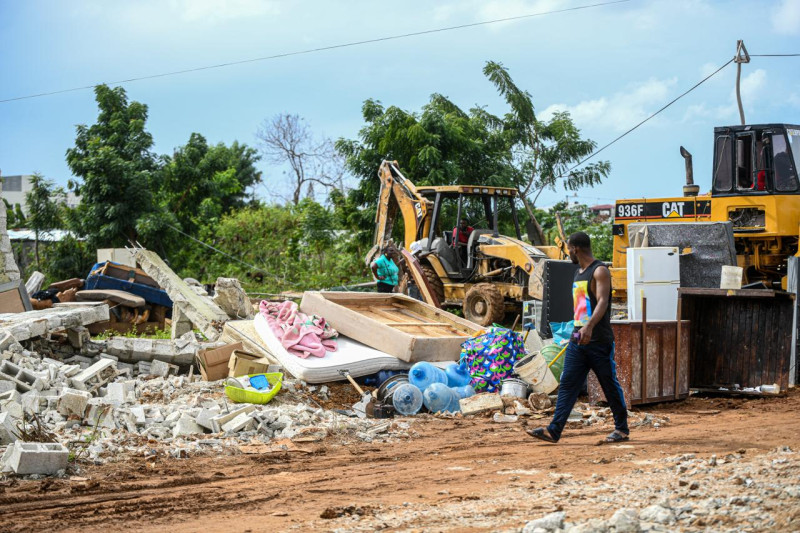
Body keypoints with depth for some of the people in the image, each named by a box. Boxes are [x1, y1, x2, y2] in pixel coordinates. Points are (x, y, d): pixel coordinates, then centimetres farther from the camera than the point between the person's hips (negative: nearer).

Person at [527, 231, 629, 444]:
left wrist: (589, 326, -36)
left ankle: (621, 429, 14)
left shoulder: (600, 271, -9)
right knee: (567, 385, -1)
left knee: (610, 386, 2)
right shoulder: (579, 273, 18)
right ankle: (554, 430, -6)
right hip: (577, 340, 8)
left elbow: (602, 302, -23)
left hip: (599, 341, -8)